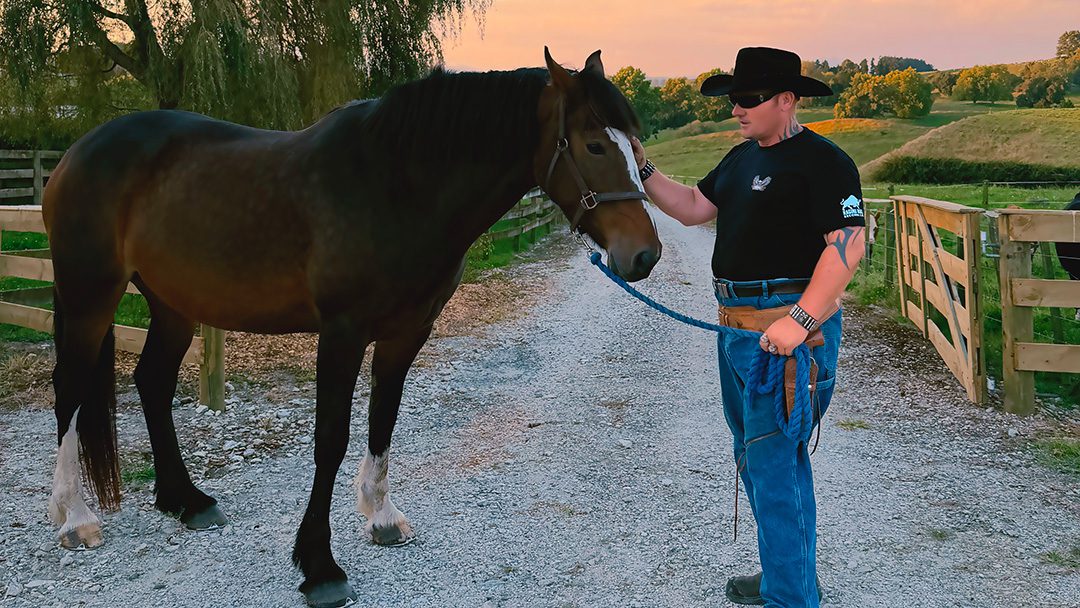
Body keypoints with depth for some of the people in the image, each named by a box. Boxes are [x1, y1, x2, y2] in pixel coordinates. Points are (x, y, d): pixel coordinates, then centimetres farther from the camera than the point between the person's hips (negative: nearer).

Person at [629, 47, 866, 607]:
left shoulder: (821, 161, -14)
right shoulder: (743, 158, 15)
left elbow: (848, 246, -22)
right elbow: (692, 209, 16)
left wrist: (799, 321, -28)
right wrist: (642, 171, 3)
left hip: (789, 326, -10)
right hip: (737, 325, 10)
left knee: (774, 463, -7)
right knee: (756, 457, 19)